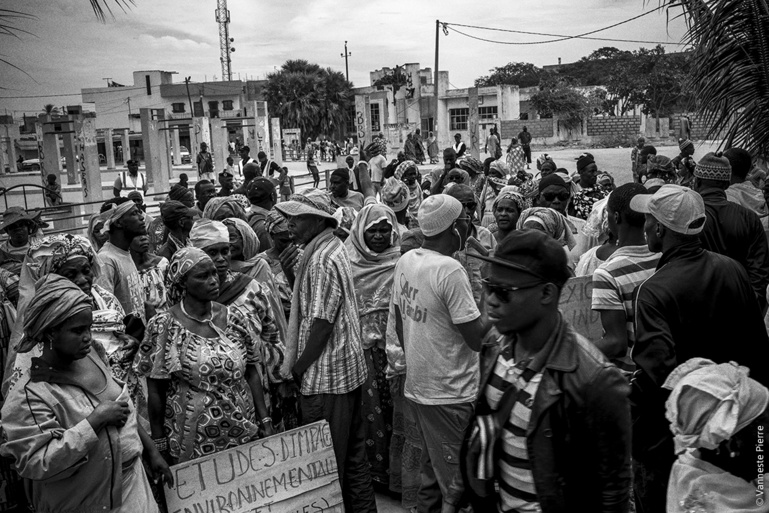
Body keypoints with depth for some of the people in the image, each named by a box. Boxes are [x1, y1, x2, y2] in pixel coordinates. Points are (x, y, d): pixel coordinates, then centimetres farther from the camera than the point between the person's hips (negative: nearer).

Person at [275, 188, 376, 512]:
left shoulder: (321, 260, -19)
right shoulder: (329, 248, 10)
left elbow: (322, 322, -21)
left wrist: (297, 368, -12)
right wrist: (292, 274, -2)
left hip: (326, 374, -10)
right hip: (349, 367, 10)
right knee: (351, 451, 19)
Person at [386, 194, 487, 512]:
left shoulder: (405, 261, 2)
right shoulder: (450, 271, -22)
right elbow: (476, 339, -20)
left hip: (416, 387, 8)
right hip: (449, 394, -8)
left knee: (432, 472, 23)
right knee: (456, 484, 6)